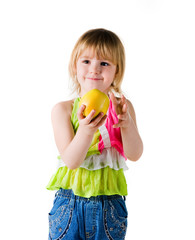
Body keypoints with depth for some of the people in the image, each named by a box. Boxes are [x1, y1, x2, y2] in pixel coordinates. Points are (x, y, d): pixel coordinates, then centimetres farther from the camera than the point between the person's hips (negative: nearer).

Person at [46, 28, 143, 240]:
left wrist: (127, 123, -28)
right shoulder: (63, 110, -5)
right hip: (69, 204, -1)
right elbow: (71, 160, -15)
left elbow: (135, 155, -10)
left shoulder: (122, 107, -1)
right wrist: (86, 130, -33)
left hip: (110, 206, 1)